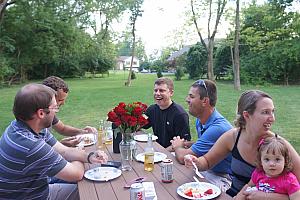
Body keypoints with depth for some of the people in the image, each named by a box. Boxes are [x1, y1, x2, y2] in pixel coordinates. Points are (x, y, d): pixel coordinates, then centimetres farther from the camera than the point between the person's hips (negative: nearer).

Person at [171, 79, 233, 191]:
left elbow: (183, 158, -25)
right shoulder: (200, 120, 3)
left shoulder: (218, 128, -28)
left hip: (222, 177, -8)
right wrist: (185, 144, 1)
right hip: (206, 169, 9)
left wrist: (177, 146, -2)